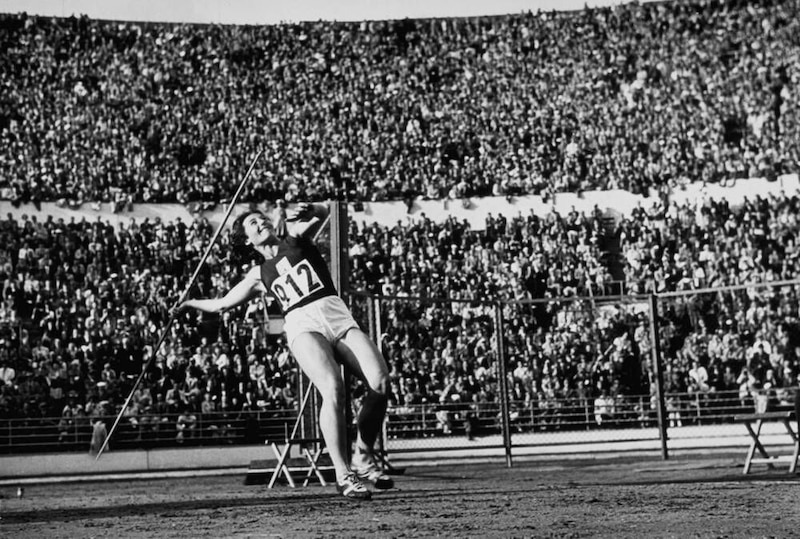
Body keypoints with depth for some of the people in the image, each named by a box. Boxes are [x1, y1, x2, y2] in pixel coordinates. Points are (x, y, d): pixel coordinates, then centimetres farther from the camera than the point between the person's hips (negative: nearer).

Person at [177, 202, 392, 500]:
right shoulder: (260, 274, 23)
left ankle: (363, 457, -2)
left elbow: (322, 212, 2)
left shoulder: (296, 238, 22)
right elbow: (221, 303, 33)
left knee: (380, 381, -21)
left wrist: (307, 211, -17)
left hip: (338, 316, 1)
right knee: (333, 388, -30)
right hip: (302, 325, -1)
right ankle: (343, 474, -24)